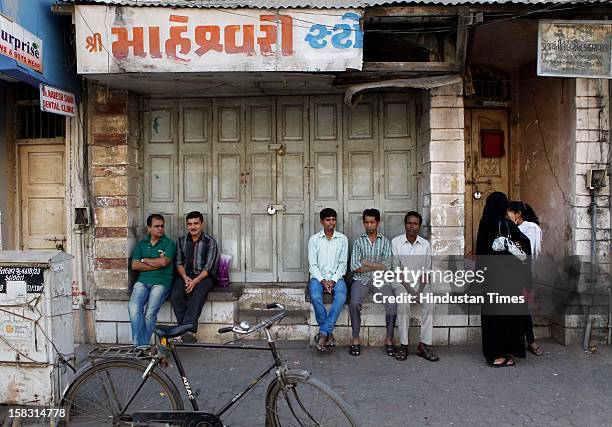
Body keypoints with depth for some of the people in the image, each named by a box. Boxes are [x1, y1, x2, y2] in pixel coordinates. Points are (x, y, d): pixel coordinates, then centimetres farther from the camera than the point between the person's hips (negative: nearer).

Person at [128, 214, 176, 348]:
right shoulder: (141, 244, 19)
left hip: (161, 282, -3)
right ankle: (140, 345, -21)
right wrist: (156, 264, -3)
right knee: (133, 307, -23)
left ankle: (140, 345, -11)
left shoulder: (169, 244, 8)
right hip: (142, 281, 3)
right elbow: (134, 265, 5)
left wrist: (145, 260, 4)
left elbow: (164, 262, -9)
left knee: (150, 313, -22)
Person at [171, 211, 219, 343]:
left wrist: (195, 281, -21)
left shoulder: (210, 242, -3)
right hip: (185, 275, 3)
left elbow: (208, 267, -9)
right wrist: (185, 277, -11)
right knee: (175, 296, -26)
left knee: (198, 295, -34)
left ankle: (188, 330, -35)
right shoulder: (181, 241, 11)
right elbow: (178, 262, 8)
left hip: (204, 276, -3)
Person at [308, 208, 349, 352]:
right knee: (315, 297, -32)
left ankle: (323, 333, -25)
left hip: (336, 277, 1)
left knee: (341, 297, -31)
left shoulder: (342, 239, 6)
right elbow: (312, 265, 0)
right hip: (318, 277, 0)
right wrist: (323, 280, -15)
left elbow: (343, 263, 3)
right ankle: (328, 333, -16)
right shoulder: (314, 239, 4)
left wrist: (333, 280, -11)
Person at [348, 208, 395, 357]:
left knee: (392, 304, -25)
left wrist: (366, 263, -5)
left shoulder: (385, 242, 8)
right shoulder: (358, 241, 8)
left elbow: (387, 266, -4)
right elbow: (354, 266, -4)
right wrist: (376, 266, -5)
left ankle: (389, 339, -9)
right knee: (354, 303, -29)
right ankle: (356, 339, -15)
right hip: (361, 280, 0)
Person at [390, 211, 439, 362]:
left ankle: (424, 345, -23)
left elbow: (427, 270, 7)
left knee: (429, 302, -27)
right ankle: (403, 345, -23)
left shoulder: (426, 245, 6)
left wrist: (420, 284, -11)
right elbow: (396, 268, -4)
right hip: (400, 281, -2)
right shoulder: (396, 242, -1)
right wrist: (408, 284, -15)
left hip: (421, 281, 2)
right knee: (403, 304, -31)